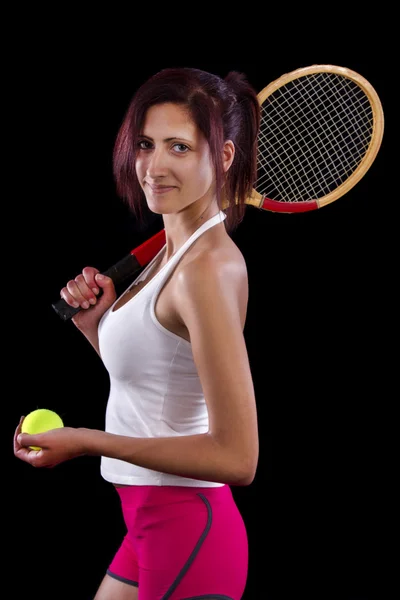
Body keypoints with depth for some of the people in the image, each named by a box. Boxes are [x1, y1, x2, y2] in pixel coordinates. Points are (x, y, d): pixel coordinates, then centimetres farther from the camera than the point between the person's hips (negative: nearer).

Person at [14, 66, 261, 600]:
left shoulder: (209, 267, -20)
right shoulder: (173, 254, 8)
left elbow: (236, 457, -24)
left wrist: (86, 441, -21)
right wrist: (97, 325, 1)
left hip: (188, 538, -9)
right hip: (153, 530, 9)